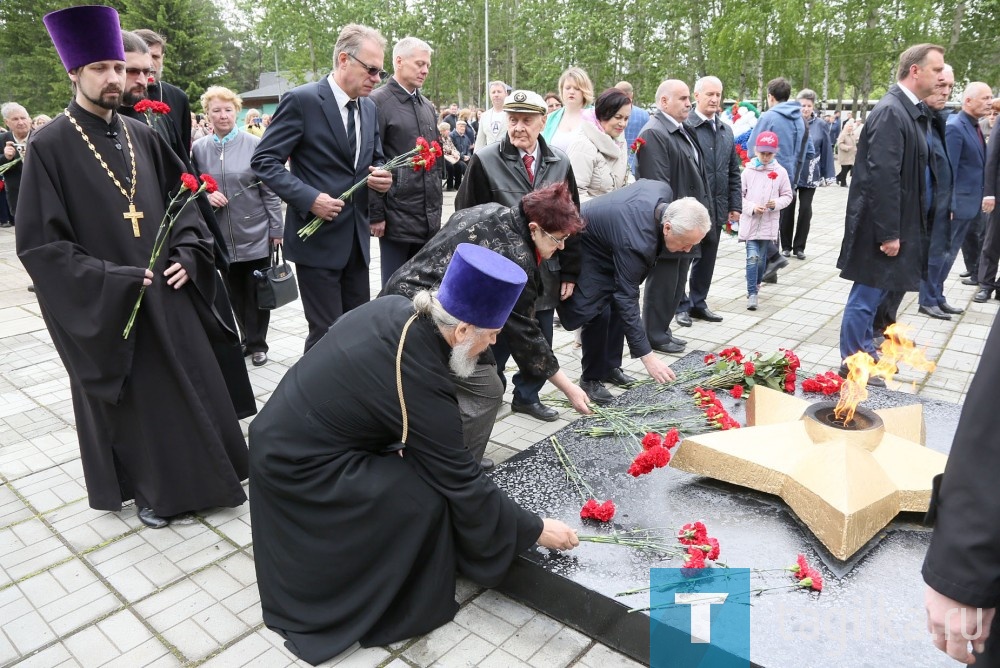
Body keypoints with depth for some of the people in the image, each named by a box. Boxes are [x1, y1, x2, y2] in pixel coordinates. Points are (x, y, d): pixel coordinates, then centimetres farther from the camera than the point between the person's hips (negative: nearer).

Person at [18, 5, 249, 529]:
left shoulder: (141, 136, 6)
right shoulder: (50, 146, -9)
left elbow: (184, 200, 13)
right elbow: (38, 243, -12)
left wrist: (186, 254, -3)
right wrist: (109, 281, -18)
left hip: (166, 293, 5)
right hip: (104, 305, -4)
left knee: (192, 388, 11)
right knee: (132, 401, 9)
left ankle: (201, 475, 31)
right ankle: (148, 489, 30)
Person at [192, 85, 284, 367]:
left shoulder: (254, 144, -4)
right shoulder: (199, 148, 3)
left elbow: (269, 191, -4)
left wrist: (277, 228, -6)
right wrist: (205, 195, -11)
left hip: (256, 232, -3)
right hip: (222, 234, 3)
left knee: (257, 290, 6)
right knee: (235, 292, 12)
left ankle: (257, 343, 19)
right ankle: (248, 338, 28)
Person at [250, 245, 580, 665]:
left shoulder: (394, 309, -7)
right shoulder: (421, 382, -28)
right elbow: (462, 482, -19)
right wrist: (535, 530, -7)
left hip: (283, 435, 8)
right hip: (299, 465, -8)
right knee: (424, 498, -9)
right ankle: (397, 609, 11)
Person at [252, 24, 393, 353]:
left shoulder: (369, 107, 10)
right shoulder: (302, 100, -11)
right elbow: (263, 161, -11)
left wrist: (381, 176, -3)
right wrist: (309, 198, -23)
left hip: (357, 237, 7)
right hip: (319, 237, -7)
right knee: (327, 335, -1)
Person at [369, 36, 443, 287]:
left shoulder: (426, 105, 15)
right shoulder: (378, 102, -8)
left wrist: (438, 199, 16)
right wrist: (375, 214, -14)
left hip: (430, 217, 7)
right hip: (396, 217, -7)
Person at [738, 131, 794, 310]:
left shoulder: (780, 172, 0)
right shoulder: (748, 171, -3)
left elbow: (787, 195, 6)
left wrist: (777, 203, -14)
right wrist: (752, 208, -14)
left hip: (768, 223, 1)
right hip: (750, 222, -1)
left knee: (761, 258, 11)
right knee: (752, 257, -8)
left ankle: (756, 285, 32)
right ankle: (752, 293, -3)